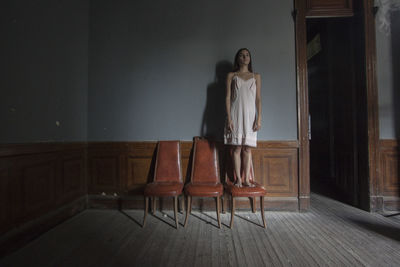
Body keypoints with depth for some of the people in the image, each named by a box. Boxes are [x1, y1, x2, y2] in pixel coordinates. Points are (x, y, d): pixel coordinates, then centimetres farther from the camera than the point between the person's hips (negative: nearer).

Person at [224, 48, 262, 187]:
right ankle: (238, 179, 8)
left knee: (247, 148, 1)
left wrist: (259, 118, -2)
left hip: (250, 114, 2)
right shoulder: (231, 76, 9)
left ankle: (246, 179, 9)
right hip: (236, 114, -1)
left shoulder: (256, 76, 14)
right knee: (237, 147, -2)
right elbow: (228, 98, 2)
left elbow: (258, 99, 8)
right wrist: (229, 118, -8)